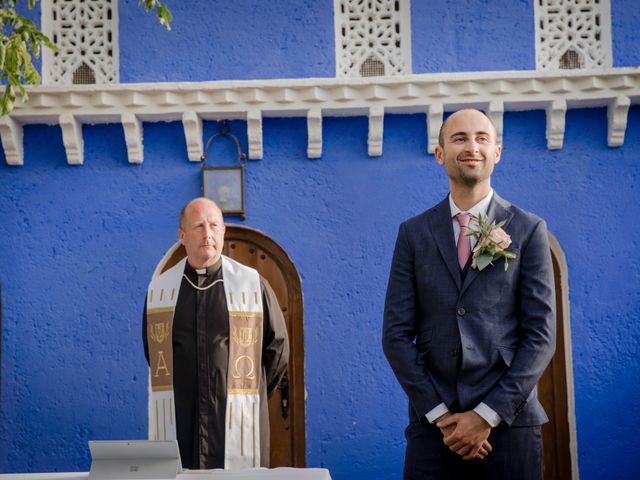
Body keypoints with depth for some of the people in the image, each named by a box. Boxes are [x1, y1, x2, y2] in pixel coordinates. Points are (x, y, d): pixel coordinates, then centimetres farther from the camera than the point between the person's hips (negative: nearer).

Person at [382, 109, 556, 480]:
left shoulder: (529, 230, 2)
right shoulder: (414, 233, 6)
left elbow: (541, 336, -2)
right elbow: (396, 334, 3)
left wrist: (487, 415, -9)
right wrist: (440, 414, -7)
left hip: (509, 422, -1)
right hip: (432, 424, 1)